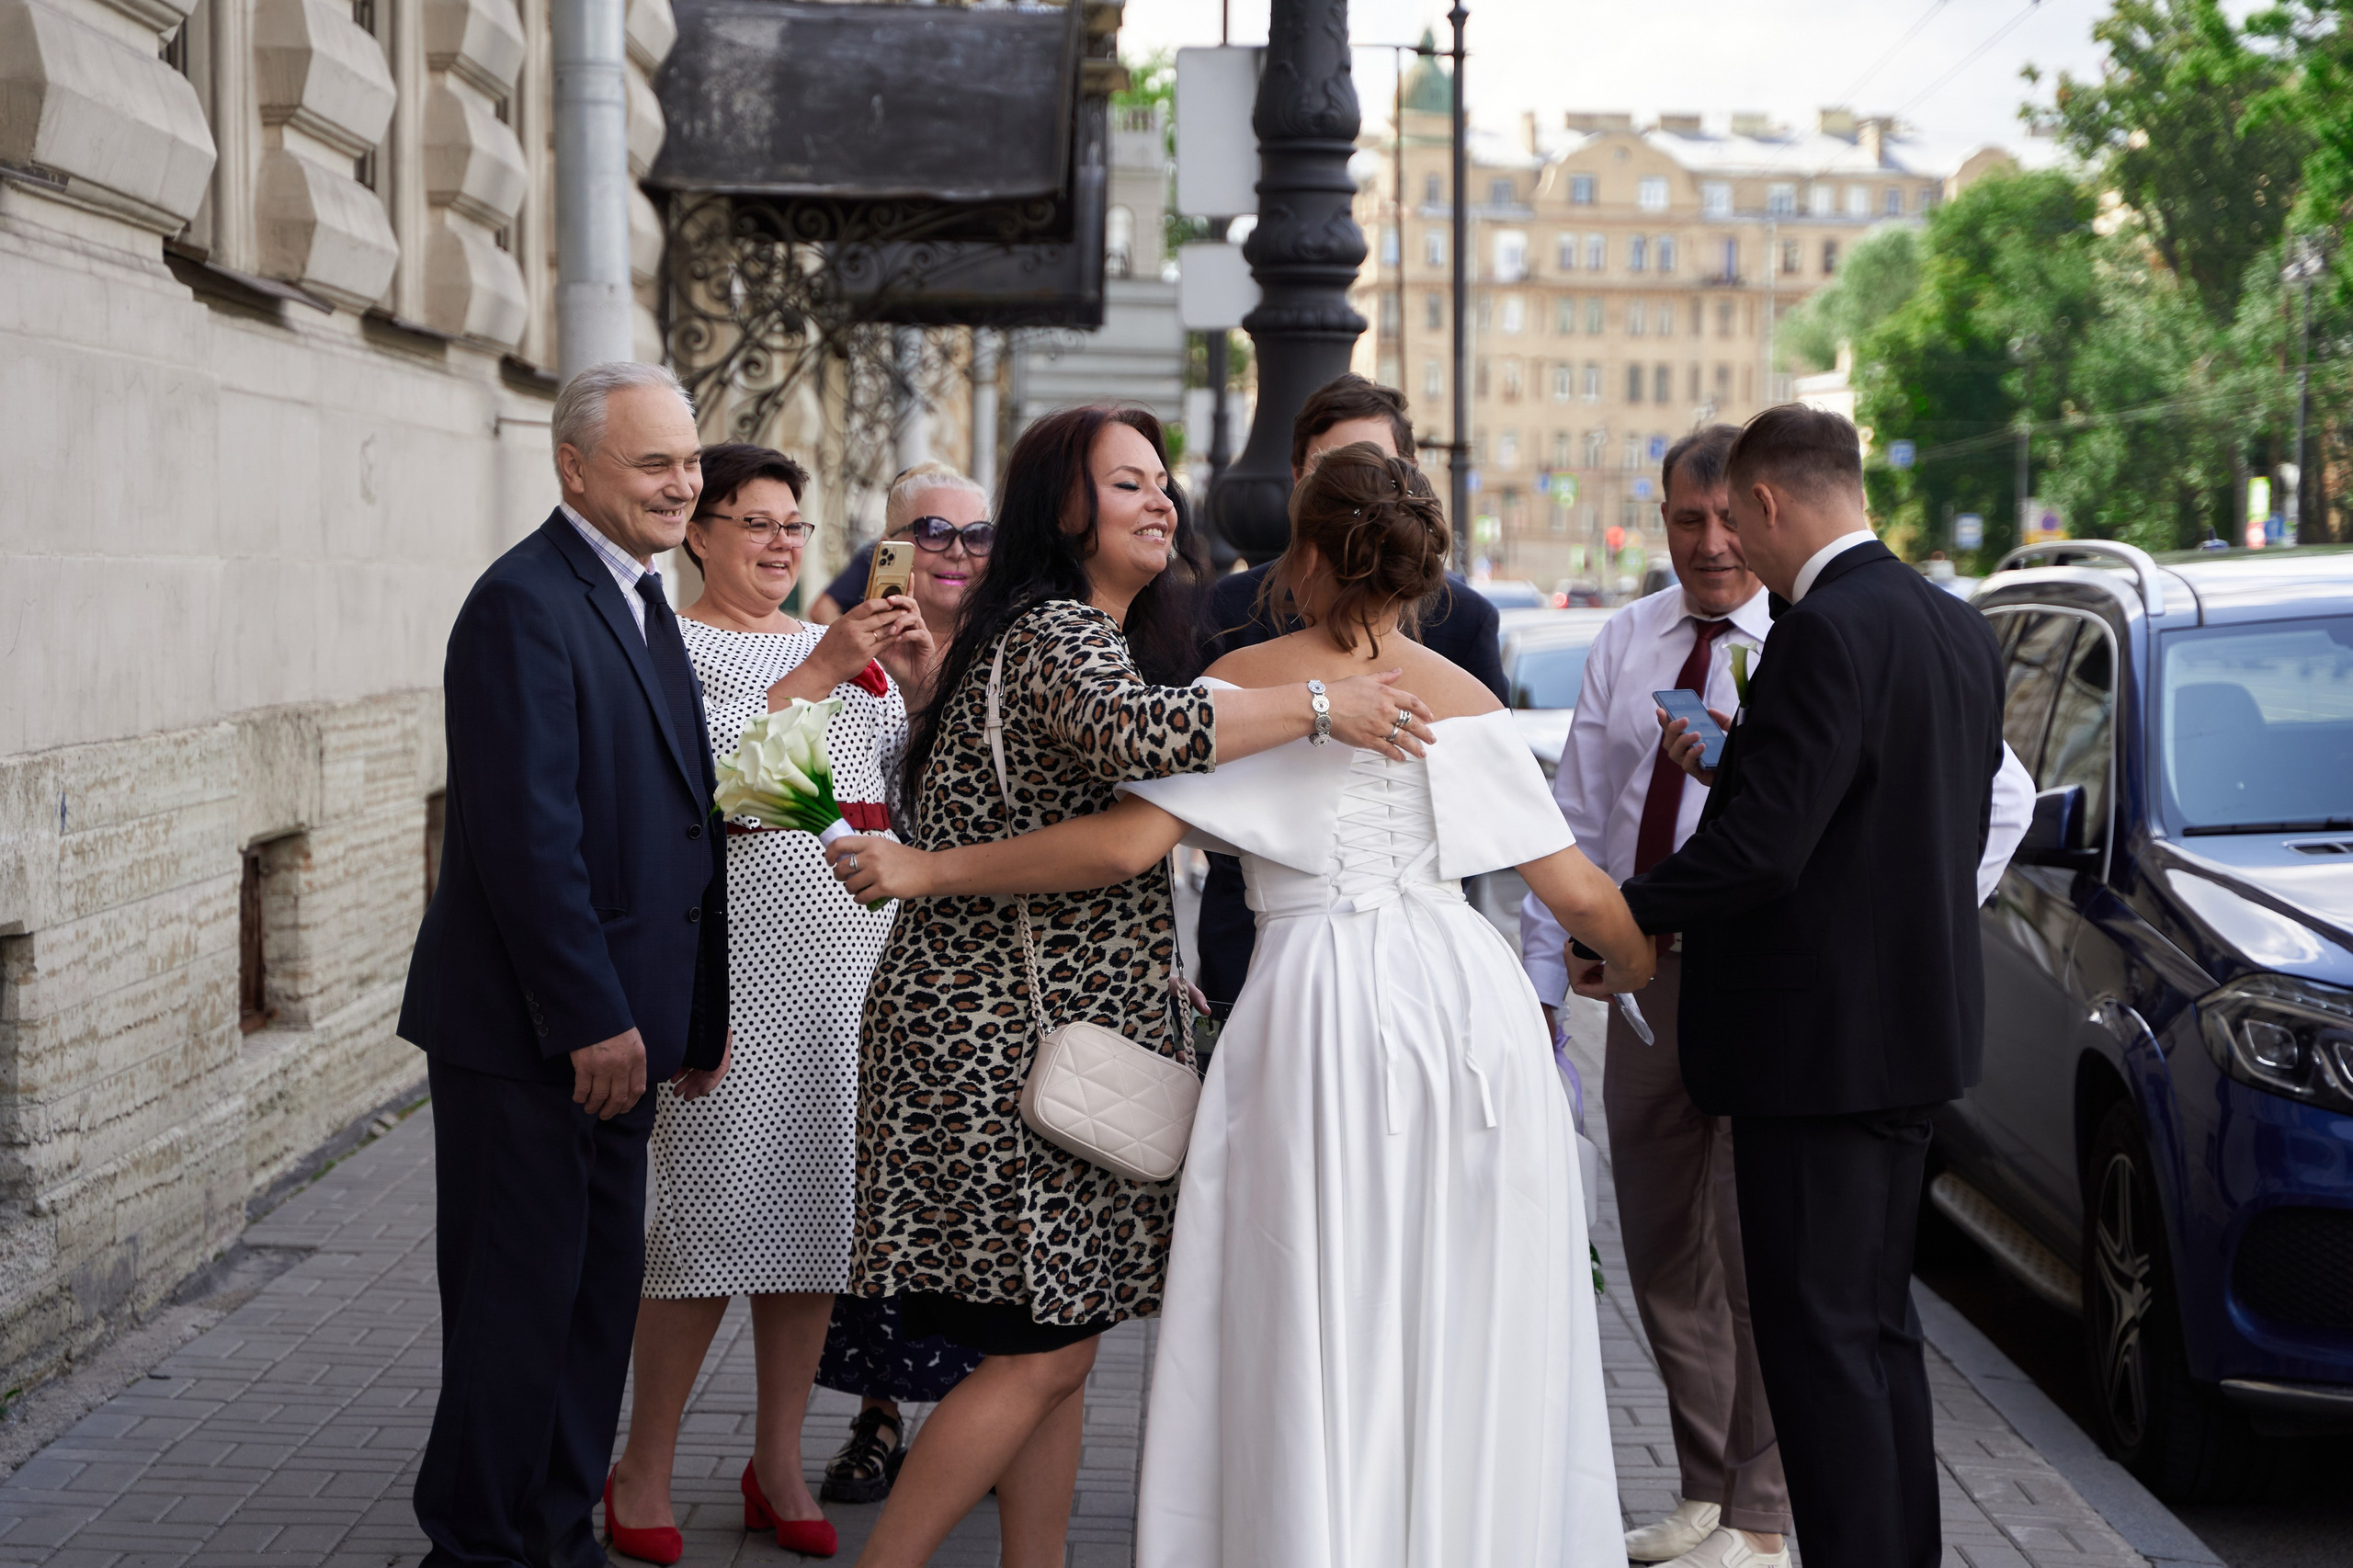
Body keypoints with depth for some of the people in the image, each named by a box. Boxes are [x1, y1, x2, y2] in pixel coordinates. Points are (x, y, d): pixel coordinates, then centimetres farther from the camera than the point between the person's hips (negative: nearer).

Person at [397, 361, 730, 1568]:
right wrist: (593, 1018, -21)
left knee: (597, 1296, 15)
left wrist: (698, 1005, 15)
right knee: (520, 1300, 0)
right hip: (526, 1028, -9)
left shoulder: (641, 601, 15)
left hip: (610, 1022, 9)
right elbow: (526, 834, -22)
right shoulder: (526, 604, -16)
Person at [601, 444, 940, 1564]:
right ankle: (643, 1473, 6)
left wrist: (924, 673, -2)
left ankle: (778, 1469, 17)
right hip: (740, 945, -6)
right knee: (716, 1204, -7)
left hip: (849, 948, 6)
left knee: (817, 1201, 7)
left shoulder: (844, 643, 18)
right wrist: (818, 672, -18)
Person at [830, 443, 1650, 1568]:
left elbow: (1122, 844, -11)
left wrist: (928, 871, -3)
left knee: (1319, 1340, 4)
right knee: (1468, 1338, 12)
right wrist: (1651, 969, 32)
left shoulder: (1248, 680, 0)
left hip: (1320, 1007, -3)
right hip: (1472, 1002, 4)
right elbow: (1577, 891, 11)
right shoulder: (1466, 698, 9)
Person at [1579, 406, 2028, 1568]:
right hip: (1914, 1028, 10)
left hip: (1819, 1036, -10)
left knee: (1818, 1334, -2)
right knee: (1877, 1321, 19)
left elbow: (1759, 850, -24)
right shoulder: (1957, 625, 10)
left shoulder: (1825, 632, -19)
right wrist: (1740, 768, 13)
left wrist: (1615, 920, -11)